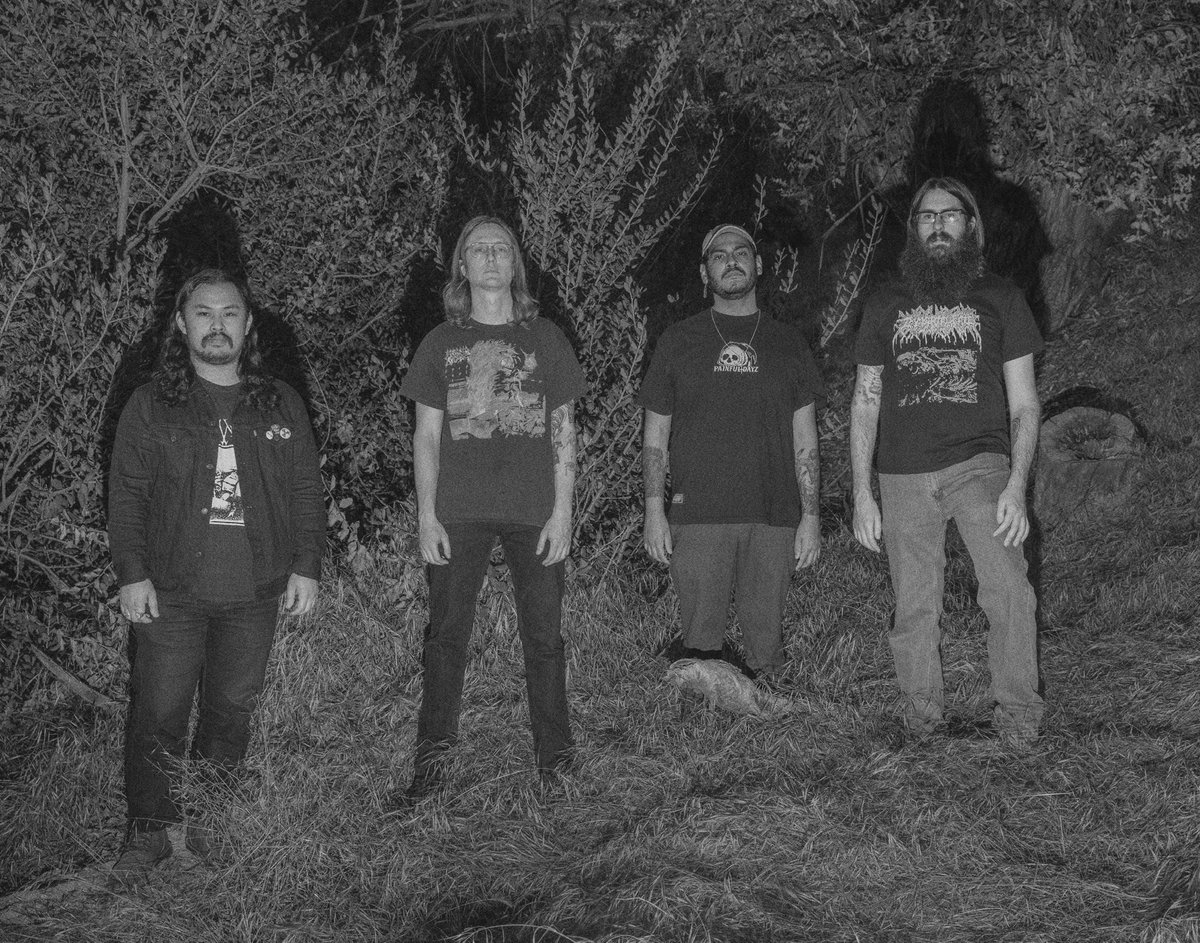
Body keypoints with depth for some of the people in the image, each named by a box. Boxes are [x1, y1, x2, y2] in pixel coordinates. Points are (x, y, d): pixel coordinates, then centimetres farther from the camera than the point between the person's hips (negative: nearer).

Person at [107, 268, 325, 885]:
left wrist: (306, 566, 4)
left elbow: (305, 491, 10)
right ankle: (149, 828, 13)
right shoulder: (150, 406, 2)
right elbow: (126, 495, 1)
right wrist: (131, 573, -6)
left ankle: (209, 816, 24)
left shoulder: (281, 405, 8)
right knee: (159, 713, -1)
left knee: (232, 708, 8)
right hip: (170, 593, -2)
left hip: (255, 593, 2)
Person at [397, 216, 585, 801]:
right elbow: (426, 435, 8)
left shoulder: (545, 338, 8)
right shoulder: (442, 342, 9)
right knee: (446, 635, 1)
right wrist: (426, 516, 0)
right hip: (458, 512, 0)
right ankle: (431, 766, 9)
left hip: (534, 511, 0)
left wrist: (562, 513, -2)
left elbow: (563, 432, 6)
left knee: (543, 637, 3)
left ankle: (555, 759, 14)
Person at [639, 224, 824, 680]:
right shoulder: (678, 340, 11)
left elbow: (805, 441, 12)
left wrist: (811, 517, 3)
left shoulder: (787, 342, 13)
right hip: (696, 519, -1)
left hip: (773, 520, 1)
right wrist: (654, 510, 0)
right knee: (699, 646, -2)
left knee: (766, 654, 1)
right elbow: (655, 435, 10)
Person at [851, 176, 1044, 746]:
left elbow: (1024, 403, 7)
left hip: (980, 463, -2)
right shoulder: (884, 306, 13)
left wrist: (1016, 486, -6)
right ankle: (921, 715, 20)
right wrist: (861, 493, 6)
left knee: (1008, 587, -20)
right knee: (914, 609, 5)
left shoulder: (1000, 299, 9)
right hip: (903, 475, 2)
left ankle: (1018, 712, -7)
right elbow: (865, 403, 14)